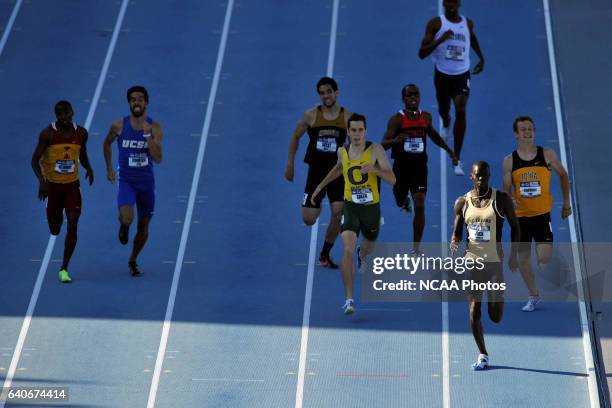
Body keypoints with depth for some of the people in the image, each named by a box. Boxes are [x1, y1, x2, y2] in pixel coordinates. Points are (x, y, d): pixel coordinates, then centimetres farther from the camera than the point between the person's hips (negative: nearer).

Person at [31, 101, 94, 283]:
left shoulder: (81, 133, -2)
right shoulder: (48, 133, -13)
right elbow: (35, 160, -13)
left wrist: (89, 168, -4)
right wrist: (41, 180, -28)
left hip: (72, 186, 2)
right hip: (52, 185, -2)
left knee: (72, 226, -11)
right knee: (55, 230, 9)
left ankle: (64, 269, -2)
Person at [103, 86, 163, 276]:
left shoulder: (155, 128, -7)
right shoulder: (119, 125, -7)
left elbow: (158, 159, -16)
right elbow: (107, 143, 13)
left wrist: (148, 135, -25)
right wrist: (109, 168, 8)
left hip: (146, 182, 2)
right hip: (126, 181, -2)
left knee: (143, 226, 11)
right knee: (126, 218, -27)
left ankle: (133, 261, 35)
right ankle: (123, 226, 12)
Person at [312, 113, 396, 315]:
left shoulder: (375, 150, -12)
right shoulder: (342, 151, -1)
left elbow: (392, 179, -16)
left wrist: (374, 169, -33)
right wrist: (321, 186, 24)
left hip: (371, 207, 0)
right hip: (351, 207, 0)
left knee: (367, 248, 24)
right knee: (348, 250, -21)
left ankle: (362, 257, 65)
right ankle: (349, 299, -21)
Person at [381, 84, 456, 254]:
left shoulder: (426, 117, 3)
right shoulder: (396, 119, -10)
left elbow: (432, 134, 24)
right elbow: (383, 144, -17)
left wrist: (448, 150, 28)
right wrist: (395, 140, -38)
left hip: (420, 166, 1)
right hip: (401, 166, -1)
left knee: (420, 206, -11)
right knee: (400, 201, 18)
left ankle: (416, 248, -4)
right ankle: (405, 201, 59)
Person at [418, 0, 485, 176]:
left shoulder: (468, 23, 0)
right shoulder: (436, 23, -11)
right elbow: (422, 53, -17)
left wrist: (481, 57, 22)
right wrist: (440, 40, -29)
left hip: (462, 74, 0)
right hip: (442, 74, 0)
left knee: (461, 111, -17)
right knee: (444, 110, 20)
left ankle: (457, 160, -13)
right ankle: (446, 124, 62)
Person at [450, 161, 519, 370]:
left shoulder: (502, 199, -2)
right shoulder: (462, 202, 3)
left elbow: (515, 226, 7)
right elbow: (457, 231, 11)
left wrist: (514, 253, 0)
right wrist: (454, 243, -12)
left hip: (495, 261, -1)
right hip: (471, 261, 1)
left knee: (496, 316, -2)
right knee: (474, 311, -3)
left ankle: (497, 299, 36)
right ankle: (482, 355, 12)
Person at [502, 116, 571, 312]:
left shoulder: (547, 155, -3)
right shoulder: (509, 161, -2)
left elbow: (563, 175, 12)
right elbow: (506, 189, 0)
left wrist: (566, 202, 13)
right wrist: (509, 201, -22)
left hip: (542, 215, -2)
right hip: (520, 216, 2)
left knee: (544, 259, -13)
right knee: (523, 258, 7)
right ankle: (533, 296, 26)